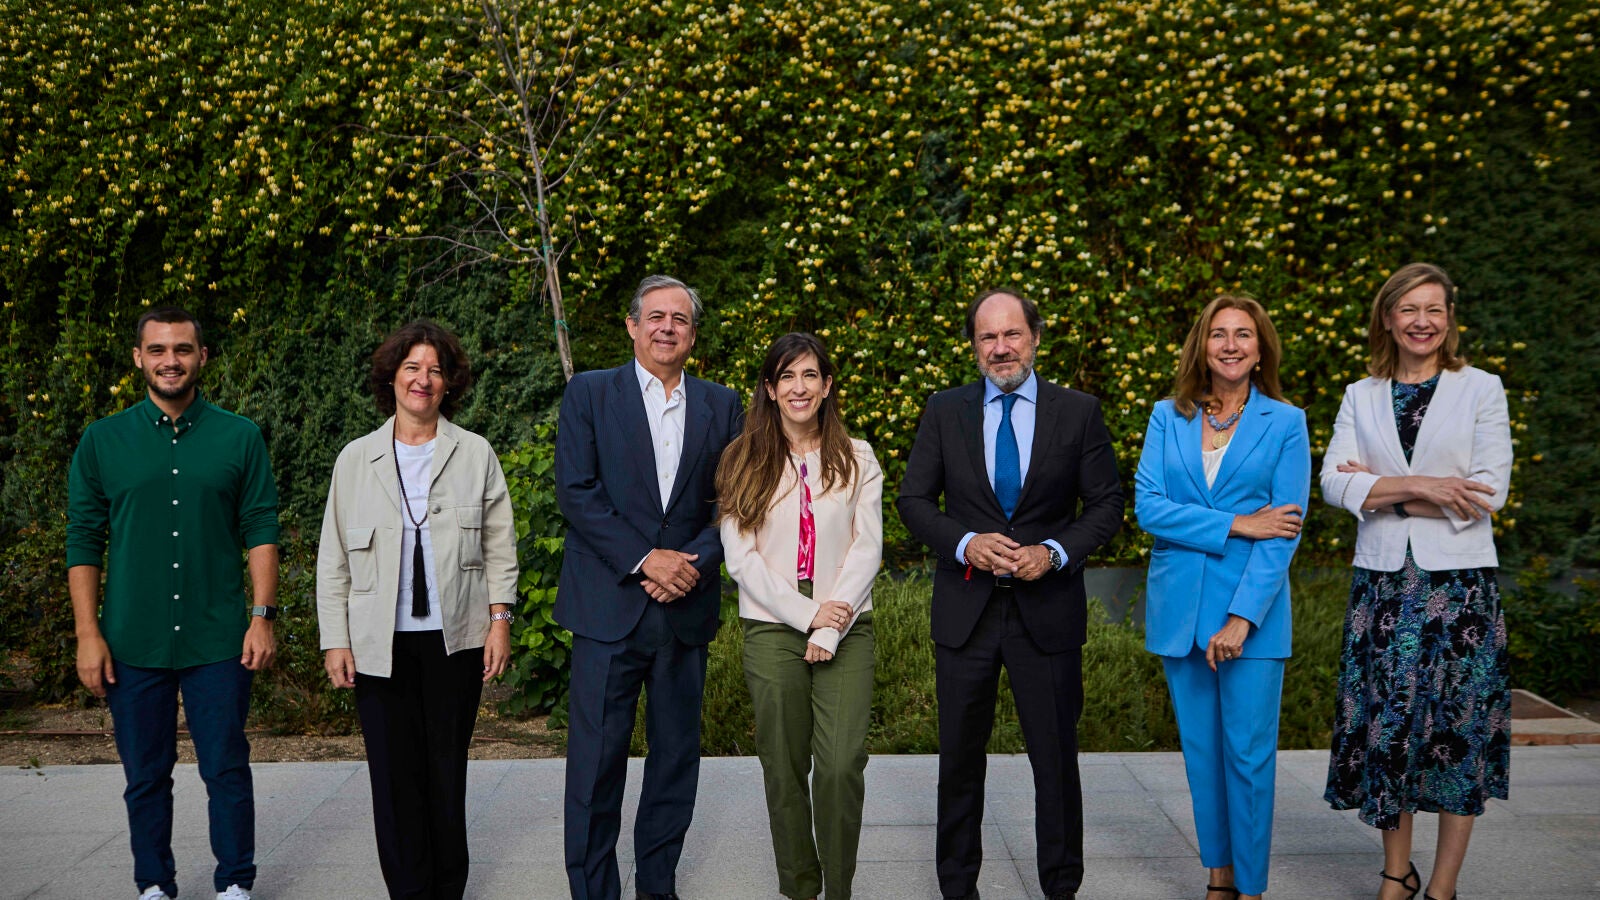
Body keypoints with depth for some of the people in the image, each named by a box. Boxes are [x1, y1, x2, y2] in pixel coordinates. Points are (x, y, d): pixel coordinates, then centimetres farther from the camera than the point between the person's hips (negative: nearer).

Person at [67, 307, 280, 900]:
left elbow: (261, 531, 3)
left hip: (219, 640, -1)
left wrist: (262, 616, -5)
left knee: (227, 770, 3)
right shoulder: (103, 441, 5)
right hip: (133, 644, 1)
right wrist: (88, 635, -2)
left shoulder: (239, 437, 3)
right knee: (145, 775, 10)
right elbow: (83, 542, 4)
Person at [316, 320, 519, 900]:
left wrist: (500, 619, 0)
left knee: (448, 770, 5)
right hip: (380, 644, 0)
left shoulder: (475, 455, 6)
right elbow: (333, 559, 7)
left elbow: (499, 547, 8)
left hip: (456, 638, 0)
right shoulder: (356, 459, 7)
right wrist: (335, 640, 1)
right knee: (394, 776, 1)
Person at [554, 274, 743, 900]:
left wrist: (696, 563, -10)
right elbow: (575, 492, -6)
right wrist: (645, 558, -13)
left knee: (677, 756, 10)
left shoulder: (721, 405, 10)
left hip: (686, 608, 3)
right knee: (597, 759, -2)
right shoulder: (589, 393, 3)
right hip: (609, 606, -3)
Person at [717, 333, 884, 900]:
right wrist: (806, 614, -9)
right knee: (785, 767, 3)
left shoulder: (857, 459, 8)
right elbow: (741, 557, 0)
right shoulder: (744, 463, 6)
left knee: (842, 764, -10)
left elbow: (867, 549, 2)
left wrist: (830, 631, -9)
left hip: (845, 628, 0)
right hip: (772, 629, 0)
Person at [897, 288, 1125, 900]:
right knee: (960, 758, 11)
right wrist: (965, 543, -13)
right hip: (965, 611, 1)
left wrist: (1055, 552, -15)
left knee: (1056, 757, 7)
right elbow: (913, 499, 3)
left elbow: (1106, 504, 2)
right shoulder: (944, 411, 4)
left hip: (1047, 609, -1)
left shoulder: (1078, 413, 1)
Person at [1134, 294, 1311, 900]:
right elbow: (1147, 505, -4)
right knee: (1200, 749, 10)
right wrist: (1235, 525, -13)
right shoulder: (1168, 418, 7)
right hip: (1179, 608, 3)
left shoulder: (1285, 423, 1)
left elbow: (1284, 531, -5)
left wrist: (1242, 617, -14)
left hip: (1252, 607, -2)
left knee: (1249, 753, -1)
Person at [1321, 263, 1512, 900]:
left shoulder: (1481, 389, 2)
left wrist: (1382, 489, -9)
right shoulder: (1361, 397, 9)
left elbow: (1488, 492, -9)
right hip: (1382, 580, 2)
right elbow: (1334, 484, -4)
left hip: (1459, 583, -2)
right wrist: (1422, 486, -16)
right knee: (1387, 724, 5)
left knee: (1459, 727, 1)